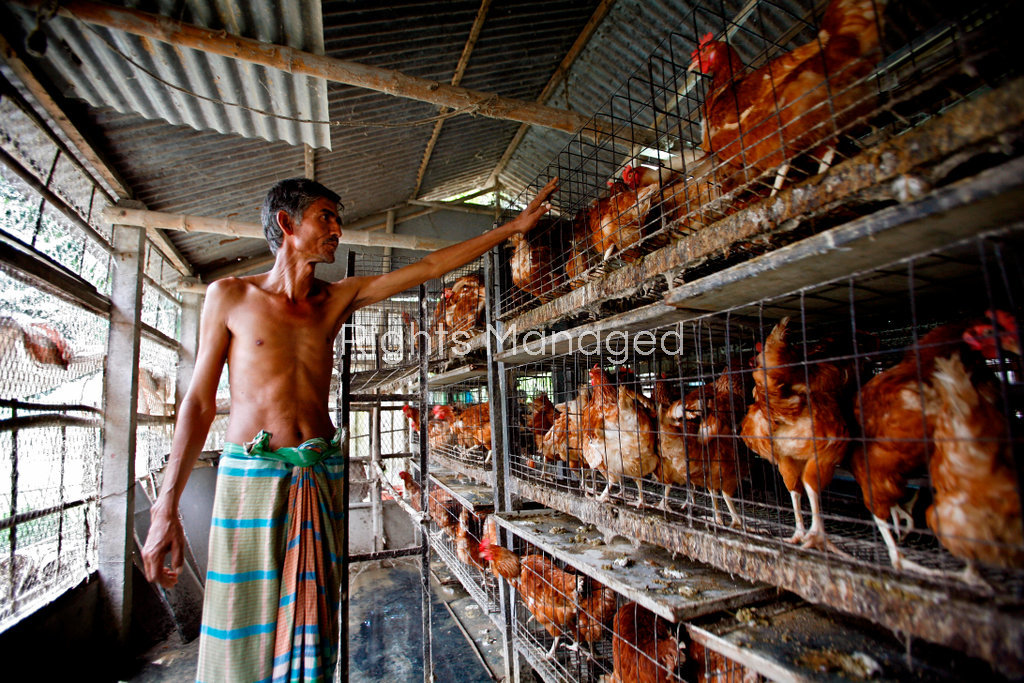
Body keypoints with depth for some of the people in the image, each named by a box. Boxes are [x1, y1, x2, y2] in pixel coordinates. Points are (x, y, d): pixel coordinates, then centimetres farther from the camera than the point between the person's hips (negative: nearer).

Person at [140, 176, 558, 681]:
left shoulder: (338, 298, 8)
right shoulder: (230, 295, 2)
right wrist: (166, 509, -4)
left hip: (323, 474, 3)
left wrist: (515, 225, 9)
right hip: (251, 474, -2)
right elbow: (199, 402, 1)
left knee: (311, 630, 8)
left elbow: (430, 267, 7)